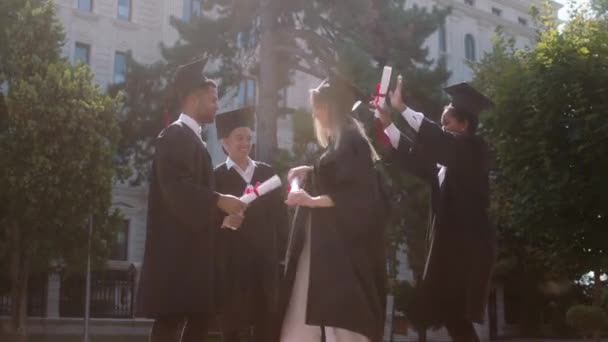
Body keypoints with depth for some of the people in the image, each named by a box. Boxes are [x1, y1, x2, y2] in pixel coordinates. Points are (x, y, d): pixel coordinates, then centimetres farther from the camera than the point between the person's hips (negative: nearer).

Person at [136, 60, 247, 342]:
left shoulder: (195, 139, 21)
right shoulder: (175, 135, -8)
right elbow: (175, 186, -21)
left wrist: (221, 215, 12)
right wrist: (219, 201, -22)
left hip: (195, 245, 10)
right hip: (178, 245, -10)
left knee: (199, 318, 8)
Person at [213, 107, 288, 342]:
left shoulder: (267, 172, 14)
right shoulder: (217, 176, 3)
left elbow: (280, 214, 11)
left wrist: (282, 252, 3)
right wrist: (223, 220, -22)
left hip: (265, 259, 3)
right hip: (232, 261, -3)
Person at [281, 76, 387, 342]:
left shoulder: (352, 141, -14)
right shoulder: (338, 141, 14)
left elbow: (358, 192, -20)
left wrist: (314, 201, -23)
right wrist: (311, 172, 13)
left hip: (343, 242, -10)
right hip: (328, 241, 10)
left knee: (341, 314, -4)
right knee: (309, 310, 10)